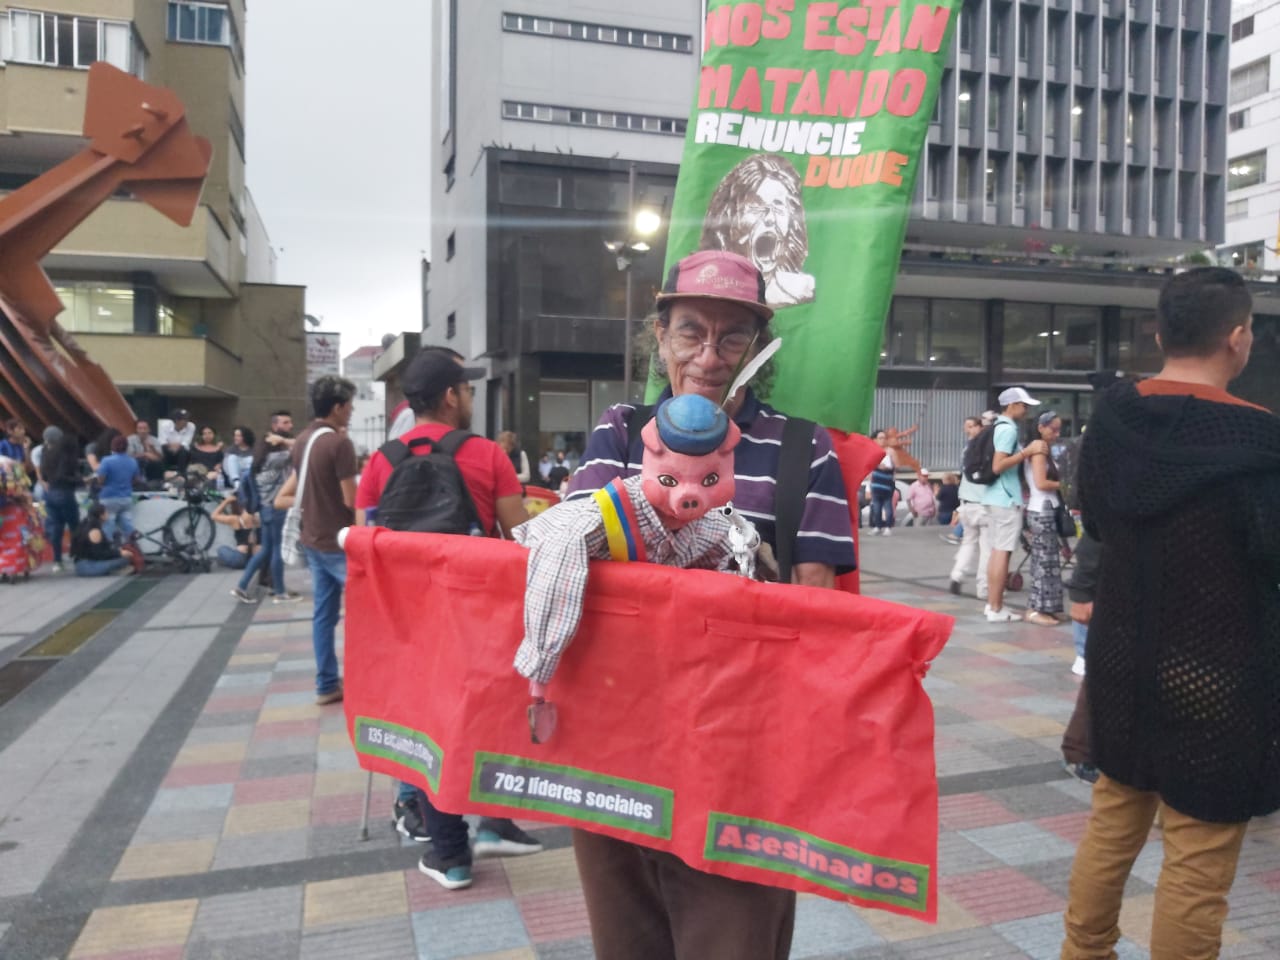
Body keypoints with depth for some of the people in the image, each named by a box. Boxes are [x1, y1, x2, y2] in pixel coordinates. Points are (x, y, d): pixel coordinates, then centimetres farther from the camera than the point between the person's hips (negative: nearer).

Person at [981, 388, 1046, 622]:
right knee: (1002, 553, -5)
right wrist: (1027, 452, -20)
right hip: (1006, 499, -10)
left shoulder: (998, 427, 15)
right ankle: (996, 609, -2)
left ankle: (993, 603, 19)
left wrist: (1026, 451, 22)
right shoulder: (1008, 429, -13)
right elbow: (998, 466, -22)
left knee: (996, 552, 13)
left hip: (993, 497, 10)